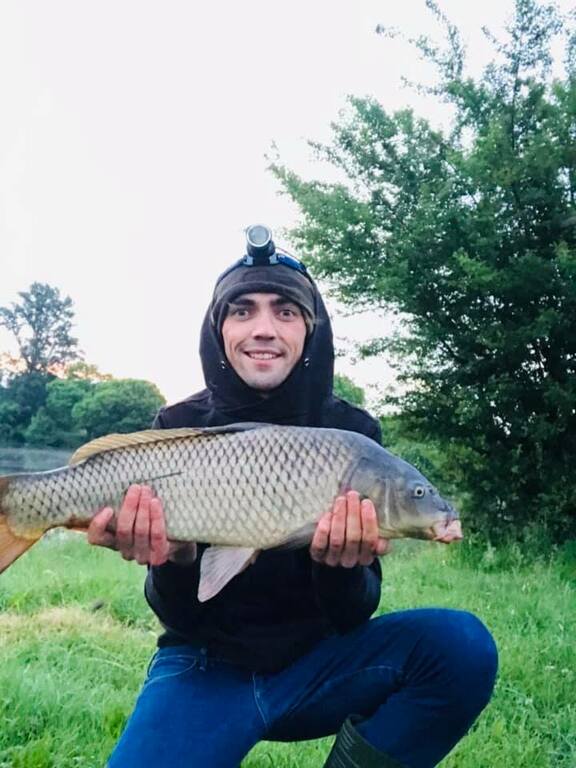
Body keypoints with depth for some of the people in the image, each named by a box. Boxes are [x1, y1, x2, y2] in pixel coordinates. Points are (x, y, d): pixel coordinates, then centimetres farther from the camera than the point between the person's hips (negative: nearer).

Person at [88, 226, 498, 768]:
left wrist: (342, 565, -33)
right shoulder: (179, 428, -9)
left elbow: (353, 615, -10)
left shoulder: (352, 431, -9)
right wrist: (175, 560, -33)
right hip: (207, 669, -1)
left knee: (461, 646, -22)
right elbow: (181, 615, -10)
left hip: (315, 663, 2)